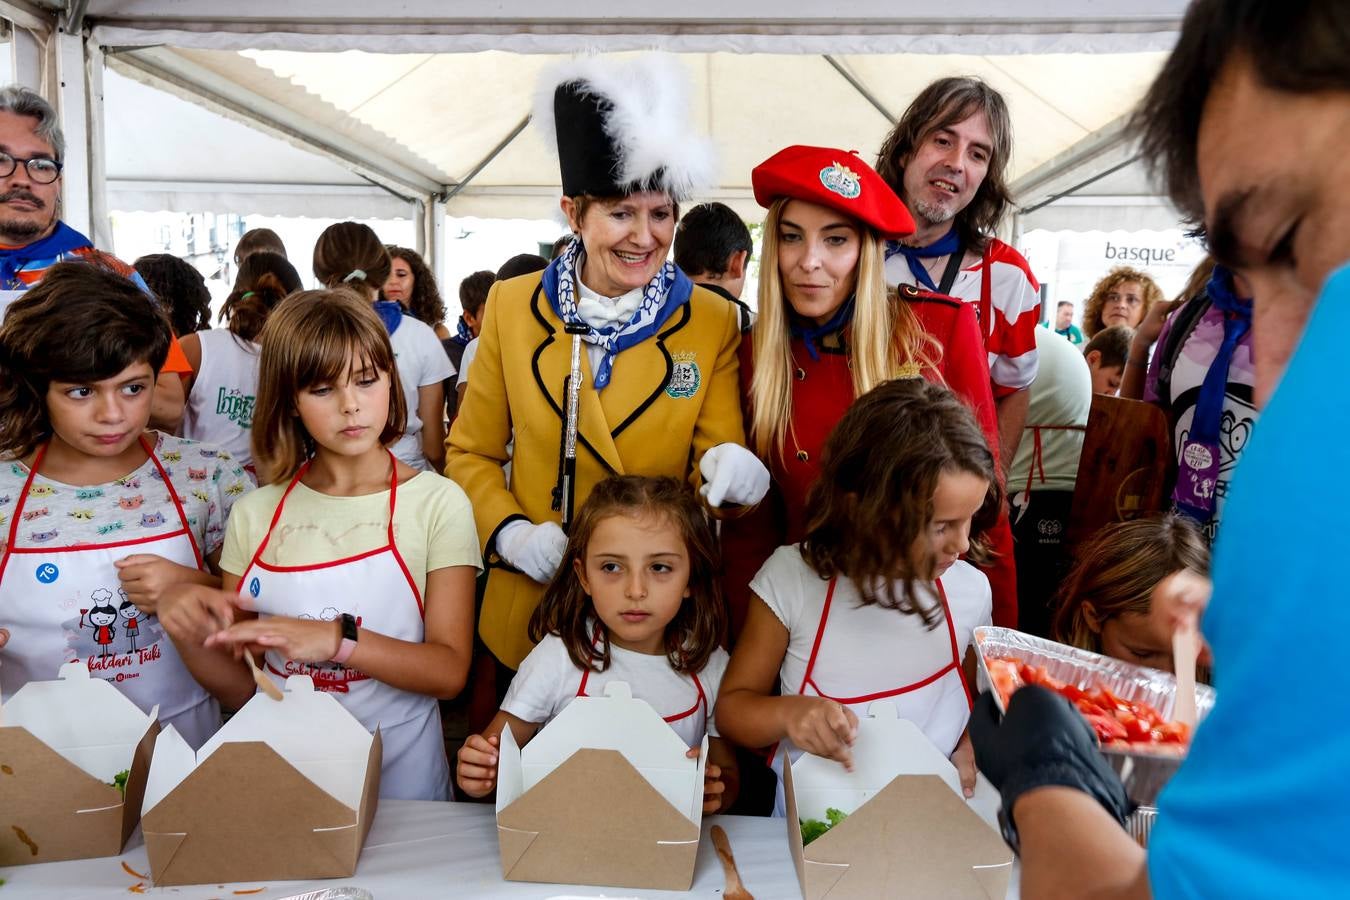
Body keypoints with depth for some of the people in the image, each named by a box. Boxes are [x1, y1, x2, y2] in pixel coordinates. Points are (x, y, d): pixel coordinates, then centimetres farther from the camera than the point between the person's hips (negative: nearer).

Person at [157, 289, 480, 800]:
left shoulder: (438, 503, -7)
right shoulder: (256, 514, 1)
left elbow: (449, 671, -11)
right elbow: (241, 689, 5)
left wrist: (336, 638, -23)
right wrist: (195, 641, -14)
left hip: (397, 771, -2)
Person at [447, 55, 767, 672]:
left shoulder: (713, 322, -6)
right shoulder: (512, 307, -4)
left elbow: (716, 459, -7)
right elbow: (470, 453, 3)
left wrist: (730, 471, -30)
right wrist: (507, 530, -14)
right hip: (534, 606, 1)